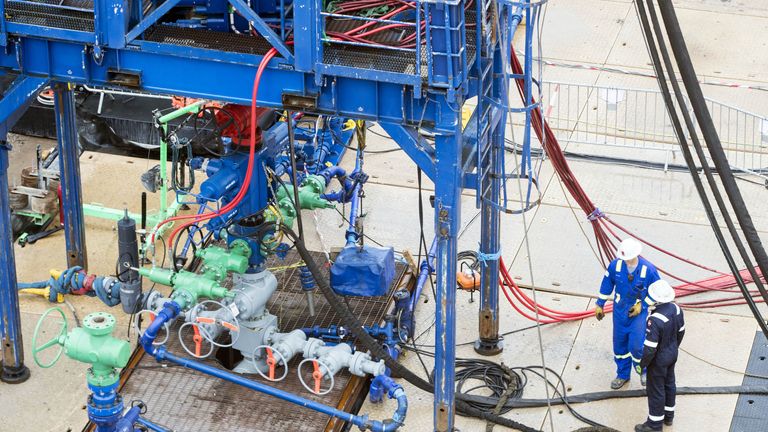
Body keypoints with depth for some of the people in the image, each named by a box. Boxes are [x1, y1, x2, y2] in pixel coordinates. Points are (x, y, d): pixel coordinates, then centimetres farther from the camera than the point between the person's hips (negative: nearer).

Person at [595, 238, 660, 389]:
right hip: (620, 311, 3)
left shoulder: (648, 269, -21)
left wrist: (642, 305, -14)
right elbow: (607, 285, 3)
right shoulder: (615, 265, -14)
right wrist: (600, 305, 9)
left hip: (639, 312, -3)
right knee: (620, 345, 13)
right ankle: (623, 375, 35)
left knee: (636, 346, -10)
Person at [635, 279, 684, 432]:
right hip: (673, 354, 8)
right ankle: (668, 415, 44)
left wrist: (642, 363, -11)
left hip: (659, 360, -8)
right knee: (669, 384, 25)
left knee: (656, 390, 11)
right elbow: (681, 331, 4)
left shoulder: (655, 320, -38)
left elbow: (650, 348, -30)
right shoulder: (676, 308, -14)